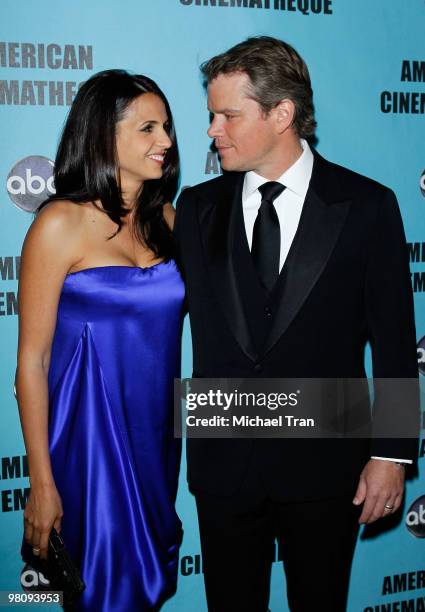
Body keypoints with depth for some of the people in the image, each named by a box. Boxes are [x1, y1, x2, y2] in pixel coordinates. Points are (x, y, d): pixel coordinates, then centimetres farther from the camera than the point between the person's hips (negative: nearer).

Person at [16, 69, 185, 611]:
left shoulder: (164, 218, 4)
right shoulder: (61, 224, -13)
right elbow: (32, 360, -12)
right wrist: (42, 483, -12)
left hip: (158, 433, 5)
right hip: (91, 437, -5)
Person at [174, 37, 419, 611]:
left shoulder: (366, 205, -6)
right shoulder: (198, 207, 2)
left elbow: (393, 340, -5)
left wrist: (392, 453, -5)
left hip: (326, 463, -2)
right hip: (223, 462, 2)